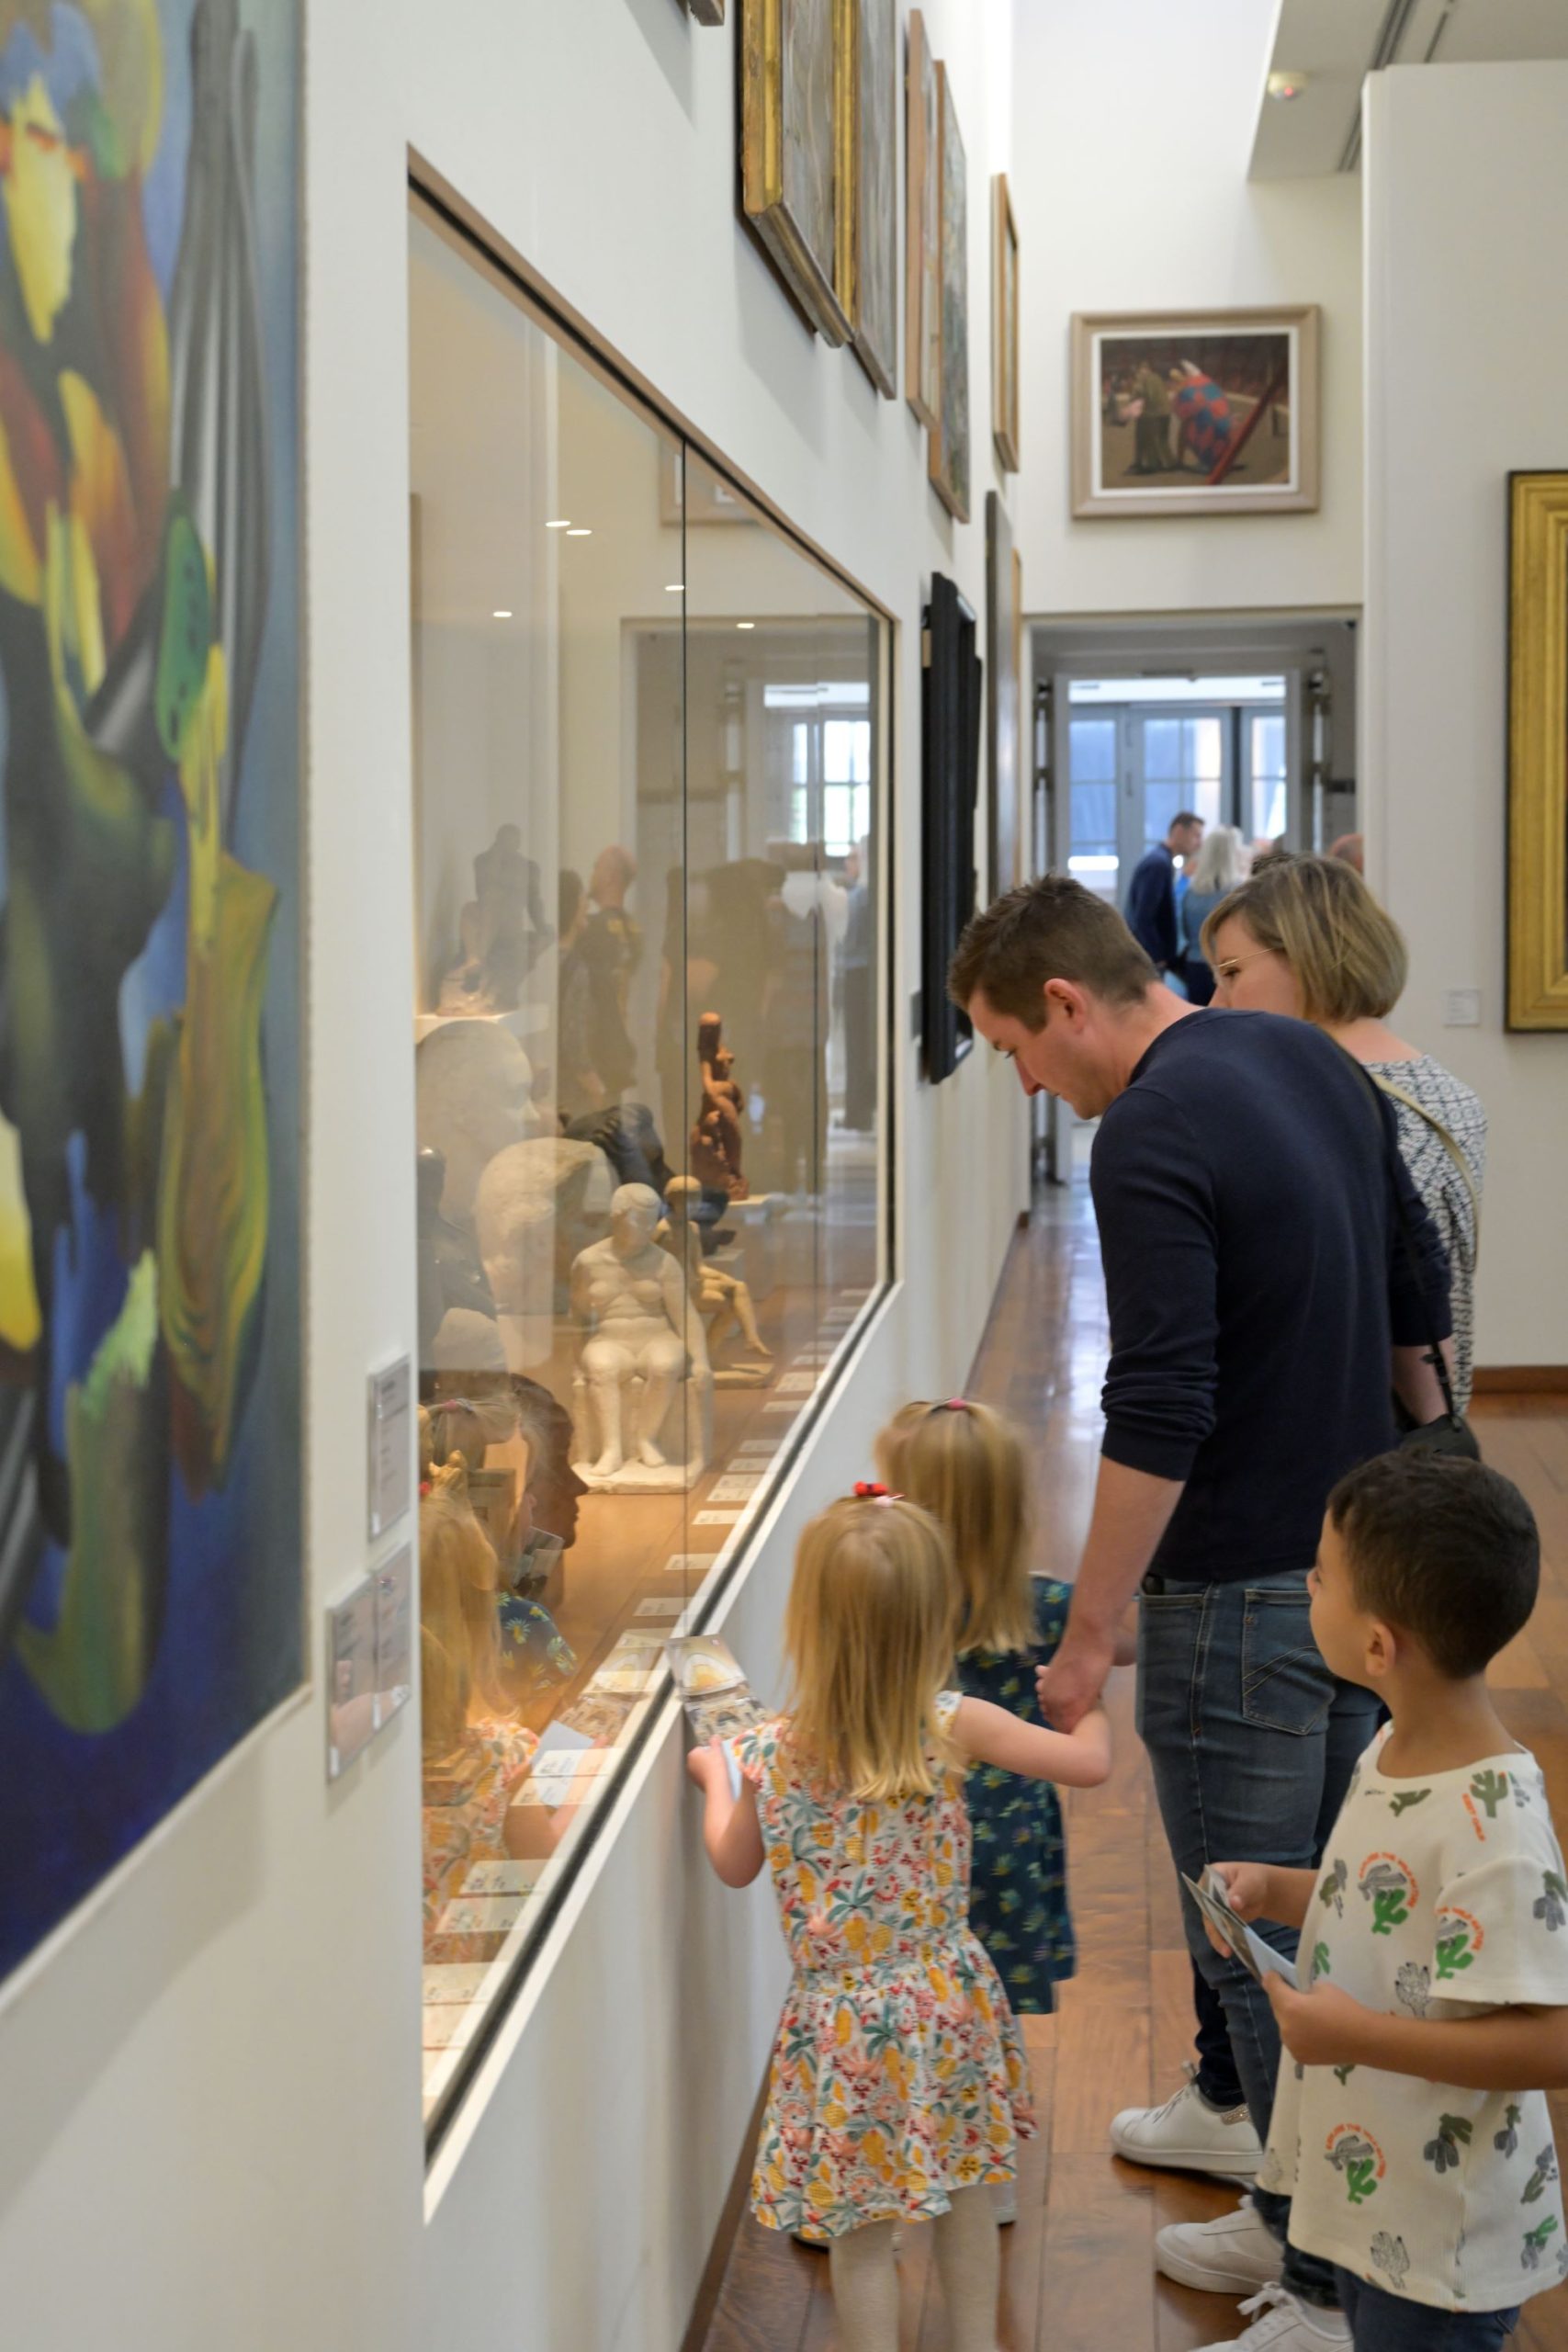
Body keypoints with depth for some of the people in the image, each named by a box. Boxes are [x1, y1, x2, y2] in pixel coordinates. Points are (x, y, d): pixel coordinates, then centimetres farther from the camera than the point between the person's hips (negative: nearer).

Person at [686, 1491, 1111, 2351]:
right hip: (947, 2002, 2)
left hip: (842, 2024, -2)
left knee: (861, 2232, 10)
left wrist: (714, 1774, 23)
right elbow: (1089, 1762, -7)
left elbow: (735, 1864, 5)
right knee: (964, 2192, 23)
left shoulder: (769, 1755, -14)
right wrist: (1089, 1701, 15)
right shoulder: (955, 1727, -16)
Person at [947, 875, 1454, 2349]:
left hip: (1235, 1591, -9)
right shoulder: (1312, 1062, 6)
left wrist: (1089, 1633, -18)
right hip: (1362, 1564, 9)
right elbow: (1417, 1300, 15)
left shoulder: (1149, 1138, -21)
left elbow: (1159, 1418, -25)